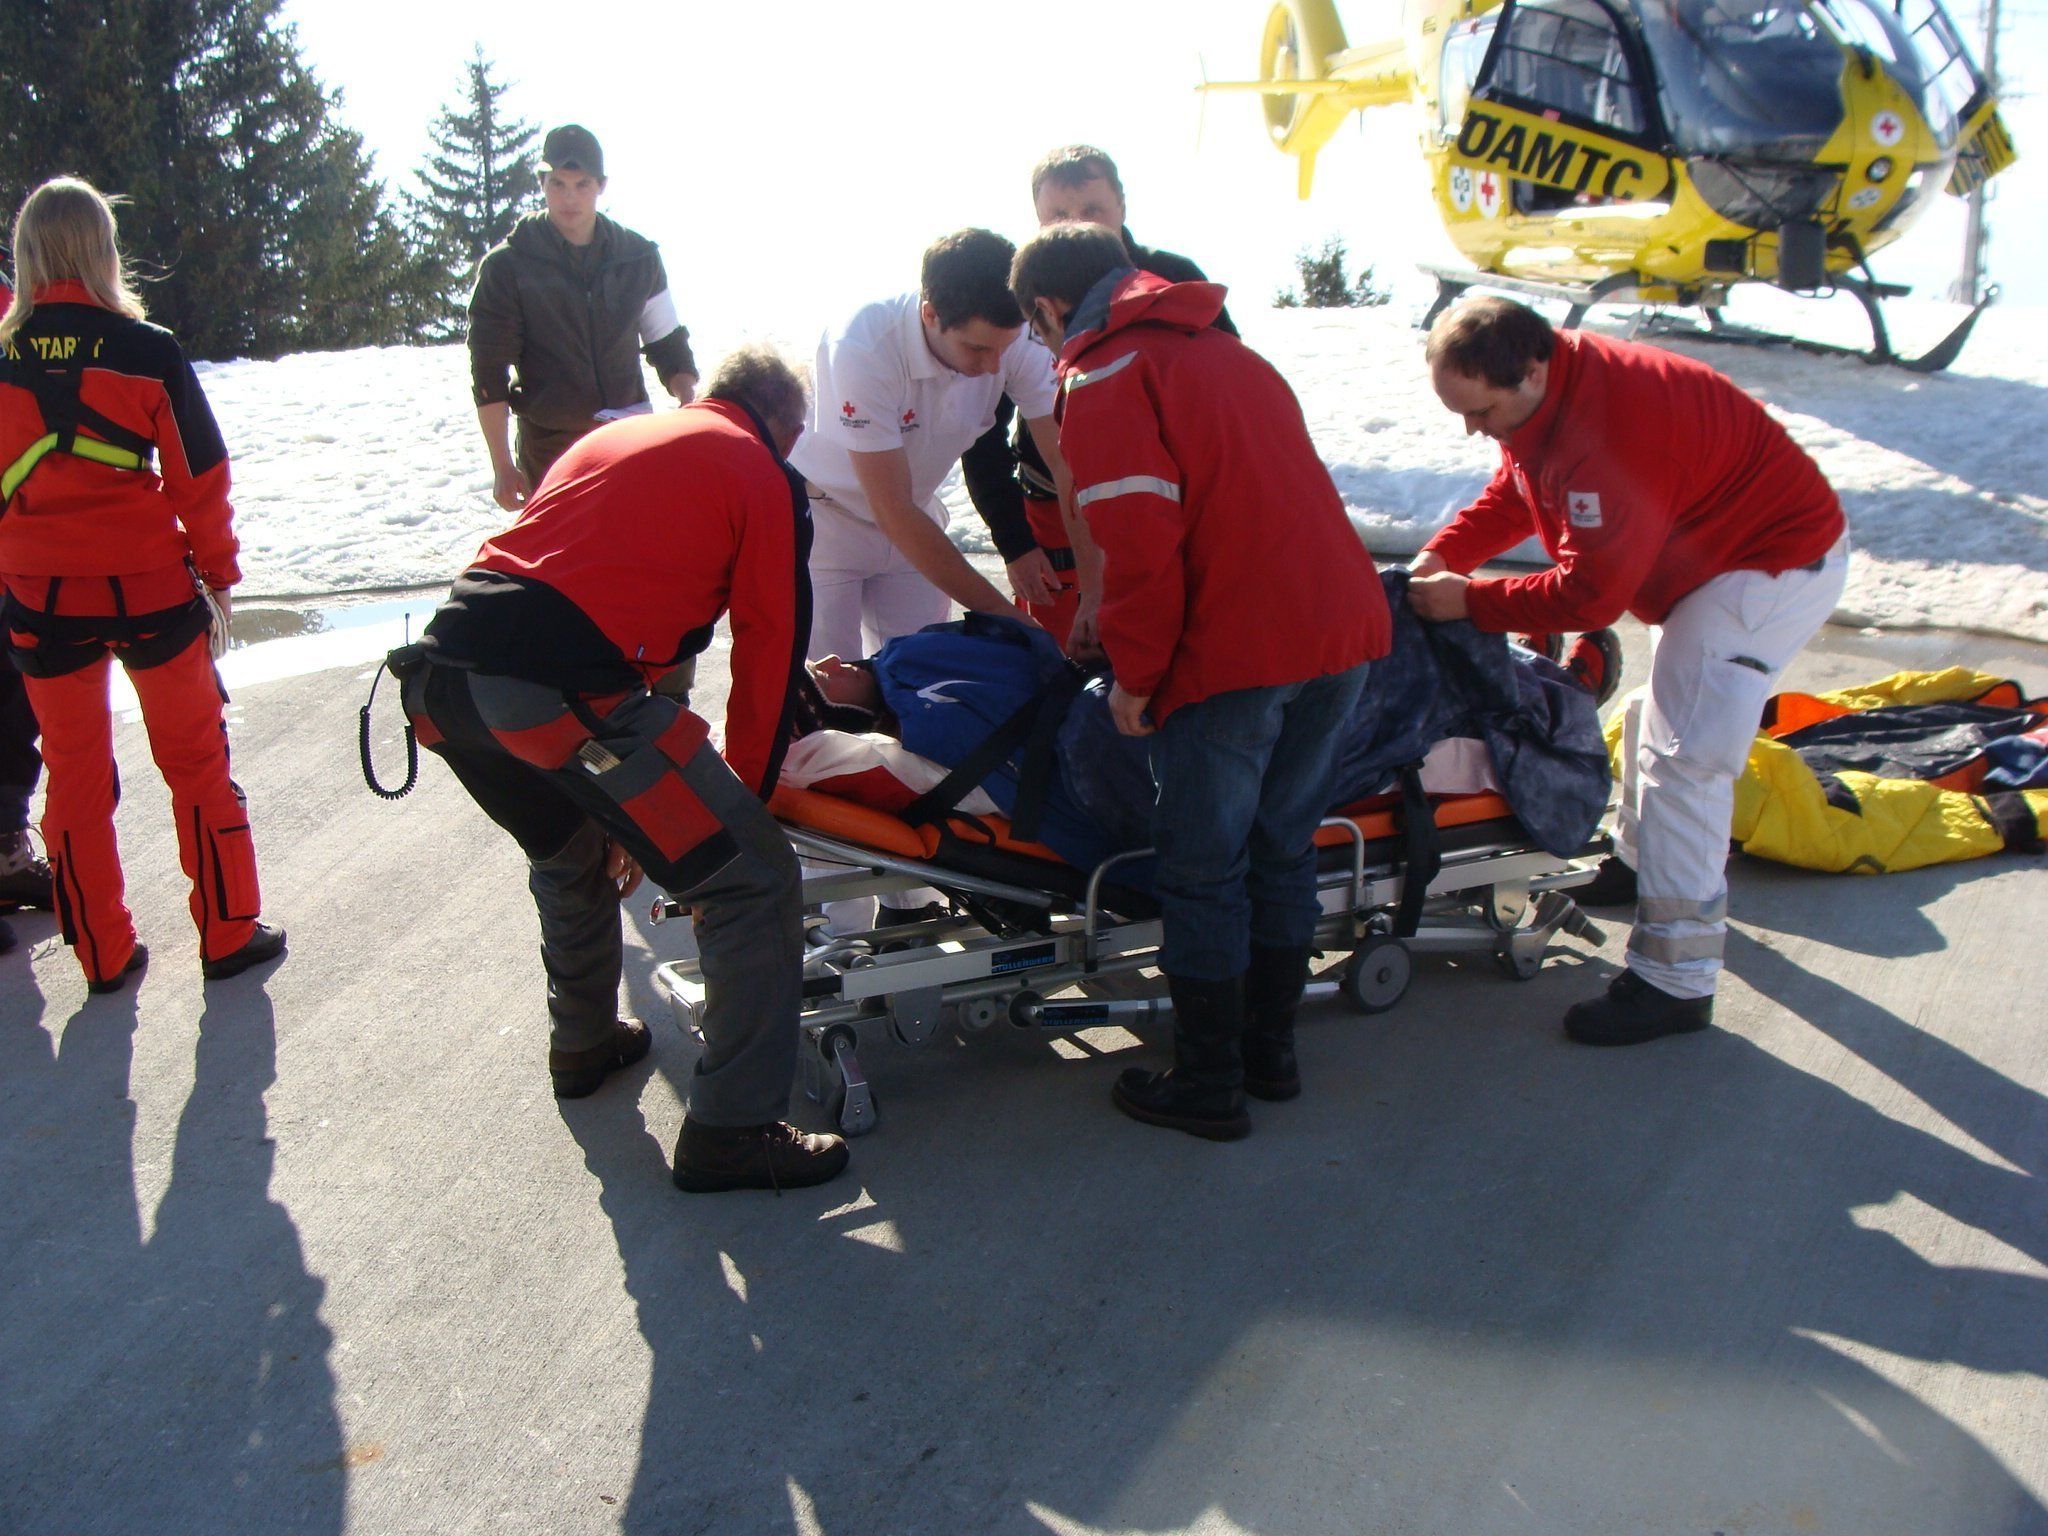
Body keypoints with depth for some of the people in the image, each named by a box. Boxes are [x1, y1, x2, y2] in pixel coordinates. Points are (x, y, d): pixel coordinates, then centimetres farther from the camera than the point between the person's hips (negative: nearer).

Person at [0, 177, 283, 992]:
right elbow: (198, 474, -6)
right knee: (195, 758, 11)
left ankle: (102, 952, 20)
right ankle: (229, 932, 16)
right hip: (149, 586, -2)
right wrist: (217, 571, 6)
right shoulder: (147, 351, -9)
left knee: (74, 770, 14)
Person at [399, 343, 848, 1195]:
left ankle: (584, 1042, 50)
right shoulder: (764, 478, 11)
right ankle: (729, 1131, 6)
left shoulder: (610, 437, 31)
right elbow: (770, 658, 7)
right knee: (752, 878, 2)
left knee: (572, 852, 34)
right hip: (559, 687, -8)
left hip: (438, 671, 8)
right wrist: (743, 796, 18)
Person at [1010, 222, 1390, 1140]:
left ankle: (1208, 1084, 15)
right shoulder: (1229, 352, 22)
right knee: (1282, 849, 19)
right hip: (1343, 631, 8)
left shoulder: (1104, 378, -4)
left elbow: (1140, 538, -16)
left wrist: (1135, 672, -6)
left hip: (1232, 656, -8)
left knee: (1203, 872, 5)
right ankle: (1270, 1050, 30)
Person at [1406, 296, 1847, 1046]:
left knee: (1684, 756, -15)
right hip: (1717, 550, 11)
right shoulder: (1547, 393, -5)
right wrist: (1442, 554, -8)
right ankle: (1639, 862, 49)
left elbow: (1589, 594, -30)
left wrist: (1470, 600, -23)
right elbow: (1513, 494, 8)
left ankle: (1676, 982, -11)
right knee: (1659, 719, 25)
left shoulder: (1608, 433, -35)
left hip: (1777, 564, -11)